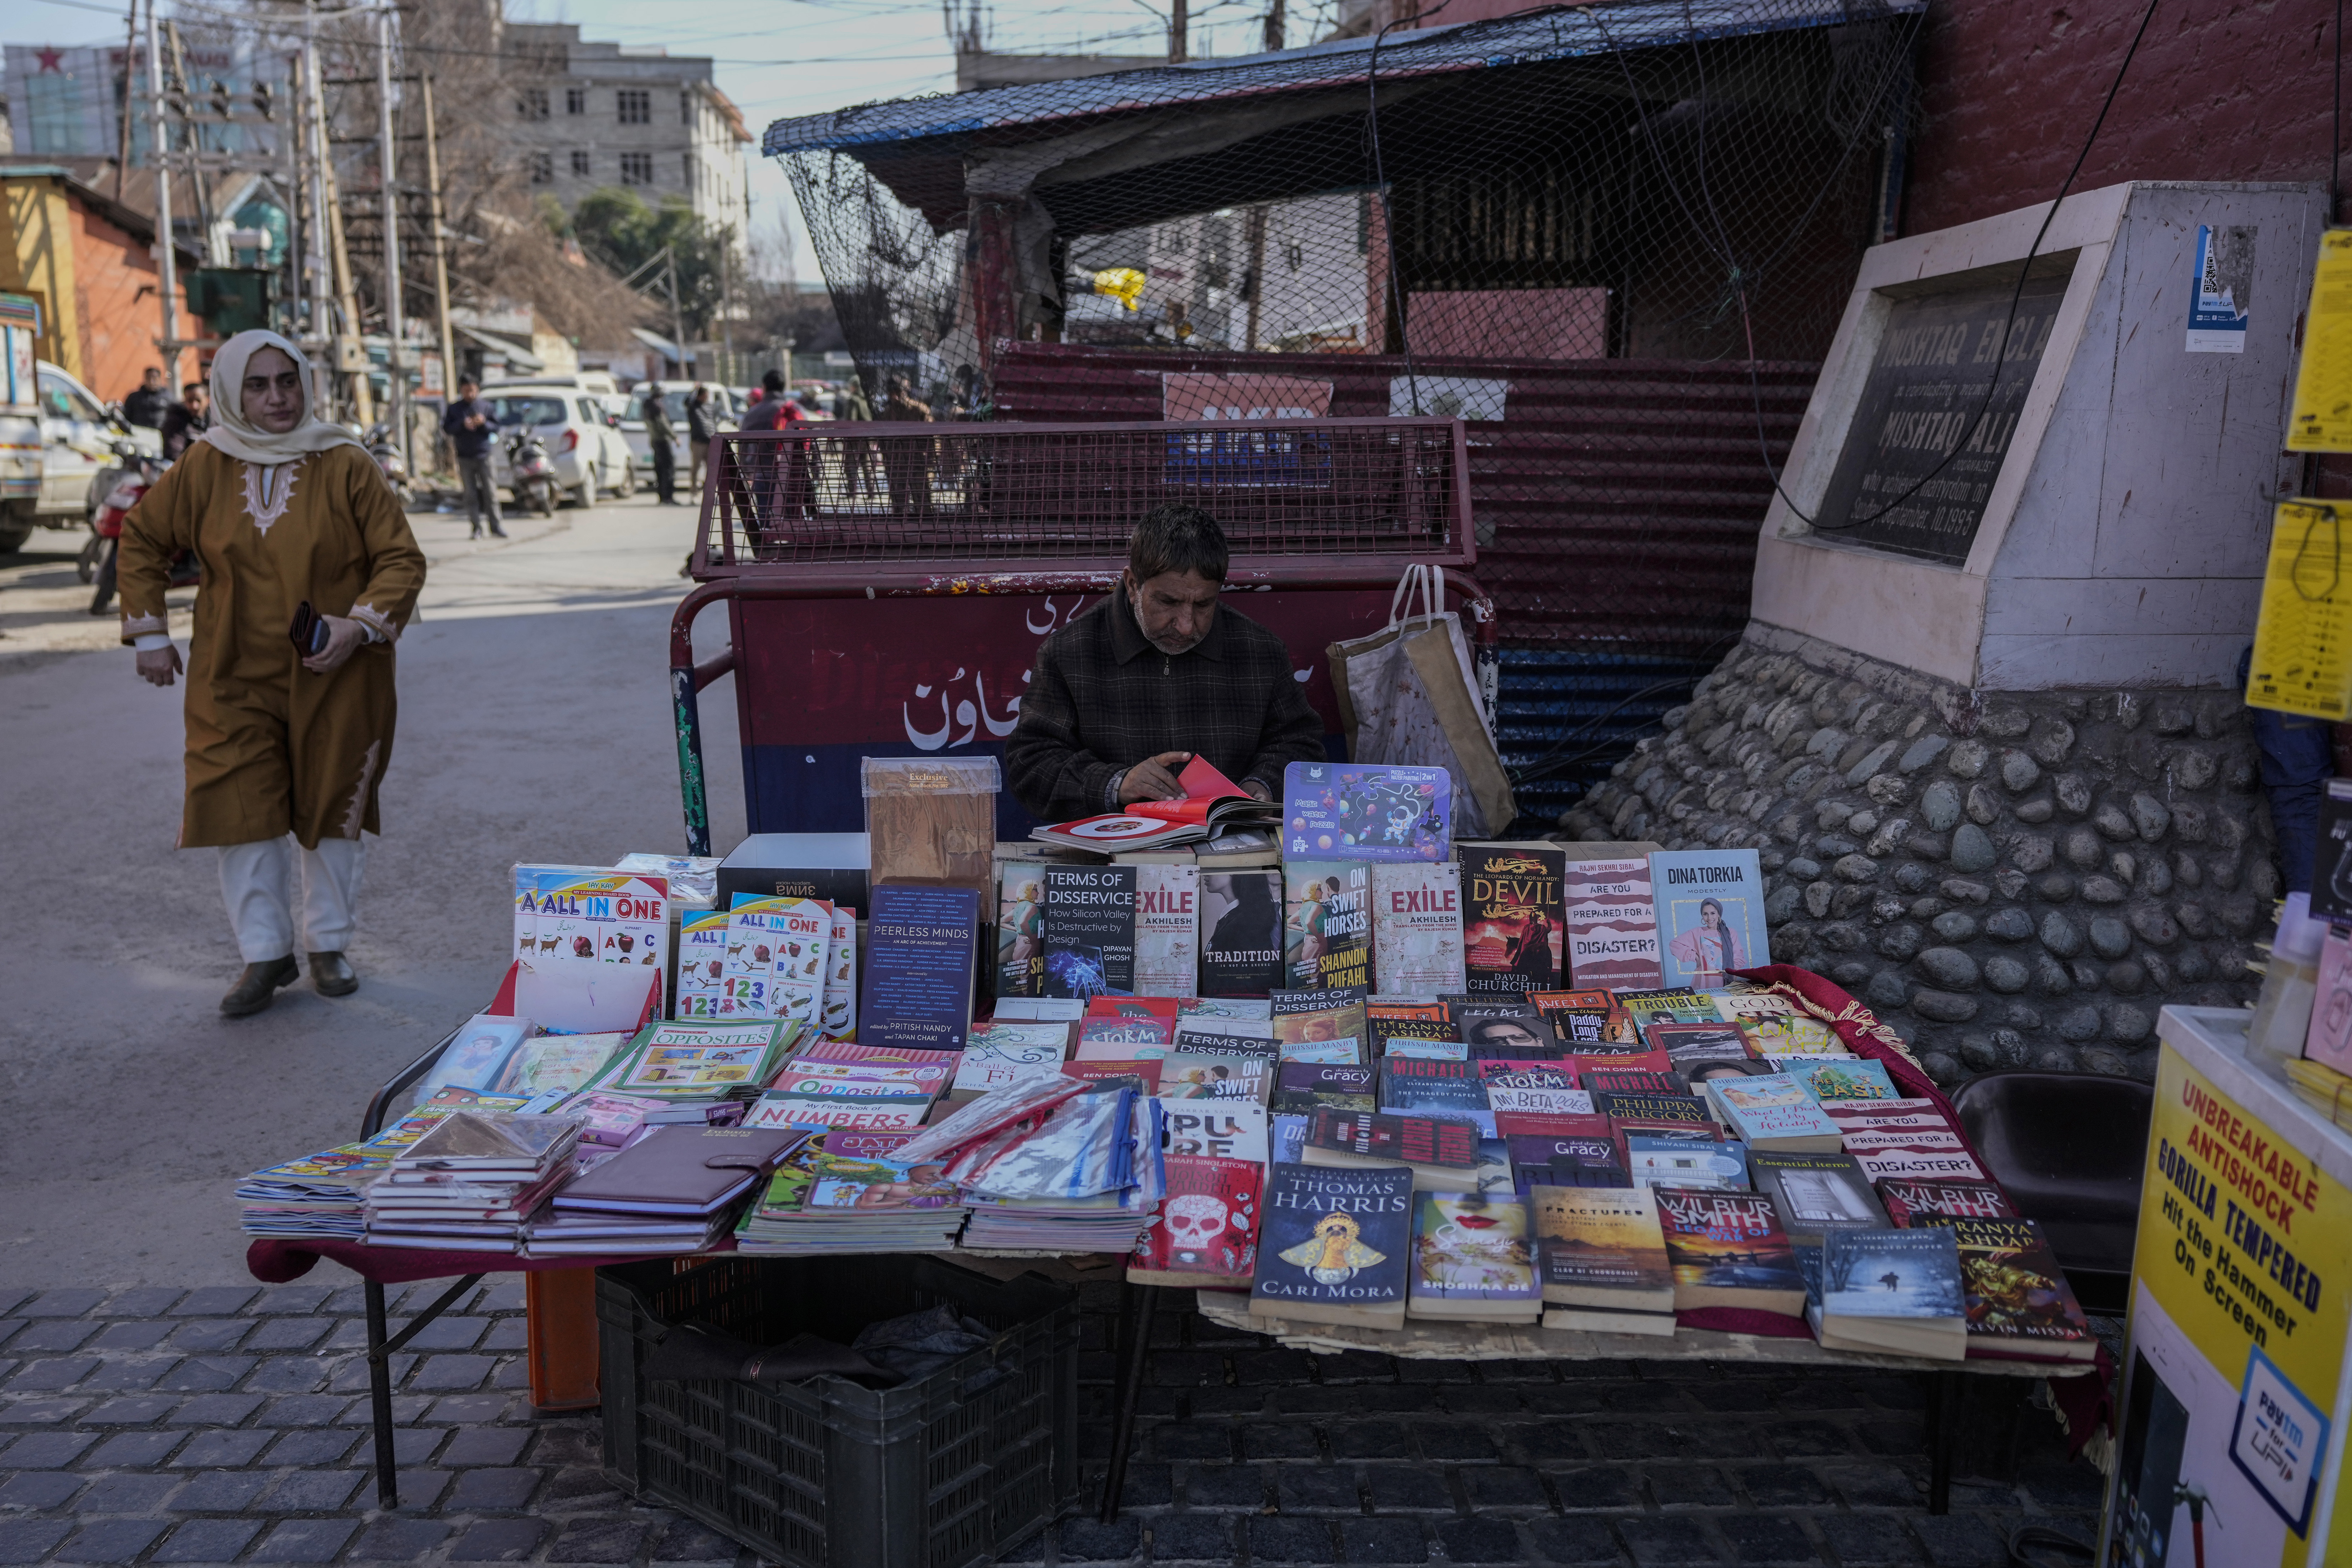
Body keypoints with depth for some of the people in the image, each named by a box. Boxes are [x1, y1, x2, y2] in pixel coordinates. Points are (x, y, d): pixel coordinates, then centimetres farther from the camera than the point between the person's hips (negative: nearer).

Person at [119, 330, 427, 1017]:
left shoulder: (347, 465, -6)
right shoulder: (204, 468, 1)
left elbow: (402, 558, -5)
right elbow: (142, 540, 13)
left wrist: (360, 626, -18)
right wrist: (149, 633, 8)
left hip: (335, 679, -1)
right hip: (235, 678, 2)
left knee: (331, 811, 7)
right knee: (243, 811, -2)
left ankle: (328, 945, 24)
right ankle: (265, 954, 12)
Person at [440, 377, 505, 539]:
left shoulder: (485, 407, 7)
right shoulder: (454, 409, 8)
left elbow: (496, 428, 5)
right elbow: (447, 429, 1)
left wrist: (484, 423, -14)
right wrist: (463, 424, -14)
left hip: (484, 456, -1)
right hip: (465, 457, 1)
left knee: (490, 492, -4)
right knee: (471, 494, 1)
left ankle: (496, 527, -1)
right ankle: (476, 528, 3)